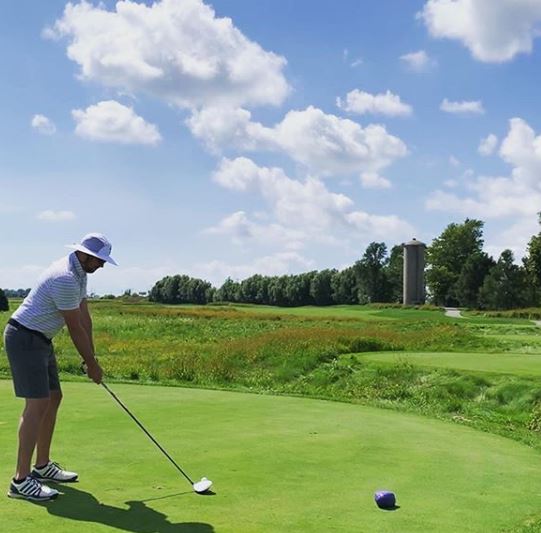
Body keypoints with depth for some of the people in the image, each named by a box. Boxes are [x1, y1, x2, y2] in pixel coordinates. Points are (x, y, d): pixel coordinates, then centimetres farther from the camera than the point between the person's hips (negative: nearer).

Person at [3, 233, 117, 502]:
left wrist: (91, 357, 6)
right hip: (24, 338, -11)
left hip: (40, 340, 11)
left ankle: (42, 466, 22)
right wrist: (92, 364, -7)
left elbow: (84, 317, 9)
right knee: (37, 404, -14)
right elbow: (75, 329, -18)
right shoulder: (65, 279, -24)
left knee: (53, 398, 13)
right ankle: (21, 480, -11)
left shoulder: (79, 272, 8)